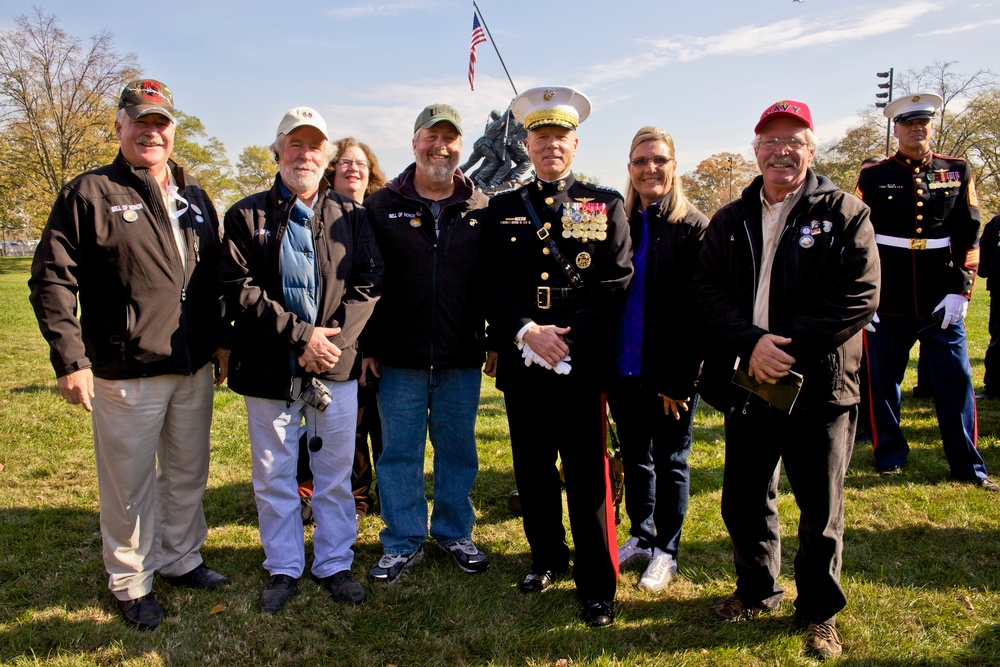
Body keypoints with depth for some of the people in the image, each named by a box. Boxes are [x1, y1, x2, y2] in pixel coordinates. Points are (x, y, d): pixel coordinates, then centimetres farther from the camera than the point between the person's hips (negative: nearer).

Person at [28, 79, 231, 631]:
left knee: (188, 474, 17)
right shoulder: (89, 193, -4)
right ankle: (129, 583, 25)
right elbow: (51, 281, -7)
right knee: (129, 483, 6)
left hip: (195, 370, 5)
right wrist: (70, 360, -13)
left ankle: (180, 559, 36)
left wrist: (220, 339, 14)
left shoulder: (194, 198, 13)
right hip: (126, 374, -5)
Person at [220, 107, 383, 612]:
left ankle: (334, 564, 27)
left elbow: (369, 284, -1)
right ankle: (283, 568, 28)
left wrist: (332, 339, -14)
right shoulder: (247, 215, 2)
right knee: (273, 477, 11)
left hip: (336, 366, 1)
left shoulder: (350, 216, 7)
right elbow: (240, 289, -8)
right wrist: (299, 335, -16)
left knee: (335, 475, 10)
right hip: (269, 371, -1)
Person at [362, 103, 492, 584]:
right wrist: (366, 346, -3)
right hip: (399, 360, -1)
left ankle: (455, 533, 31)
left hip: (462, 360, 1)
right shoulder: (382, 206, 2)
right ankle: (403, 543, 24)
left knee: (458, 450, 13)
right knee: (399, 453, 8)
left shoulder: (480, 210, 5)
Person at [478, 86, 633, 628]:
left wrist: (568, 340, -14)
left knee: (587, 476, 1)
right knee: (532, 470, 12)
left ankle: (597, 585, 15)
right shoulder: (502, 209, 10)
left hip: (583, 363, -2)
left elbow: (614, 285, -3)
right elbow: (492, 284, 3)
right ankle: (547, 558, 32)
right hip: (521, 362, 3)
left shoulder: (606, 206, 5)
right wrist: (528, 332, -13)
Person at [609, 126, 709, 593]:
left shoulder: (695, 227, -8)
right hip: (623, 370, 4)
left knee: (670, 461, 10)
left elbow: (699, 310, -11)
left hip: (672, 374, -4)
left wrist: (681, 380, -15)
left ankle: (666, 550, 27)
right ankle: (640, 537, 35)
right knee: (634, 457, 17)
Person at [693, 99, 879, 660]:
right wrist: (751, 342, -17)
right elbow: (707, 289, 0)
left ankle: (820, 612, 31)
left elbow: (860, 297, -11)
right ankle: (758, 589, 39)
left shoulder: (845, 213, -2)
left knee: (821, 510, 9)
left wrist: (787, 346, -20)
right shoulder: (731, 220, 9)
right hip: (748, 384, 3)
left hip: (817, 386, -3)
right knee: (744, 500, 15)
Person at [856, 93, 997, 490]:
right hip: (887, 305, -1)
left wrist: (960, 291, -4)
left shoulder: (958, 173, 8)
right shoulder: (873, 177, 3)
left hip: (942, 304, 1)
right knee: (883, 382, 5)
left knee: (956, 381, 4)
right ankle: (890, 457, 21)